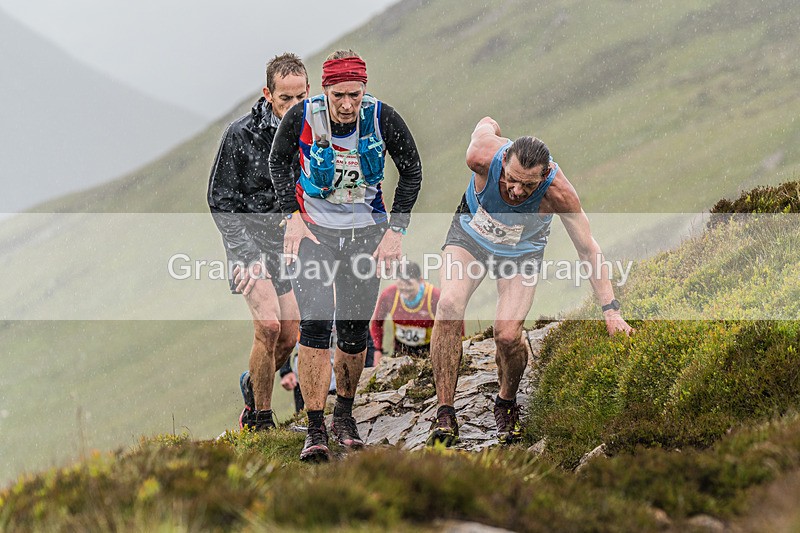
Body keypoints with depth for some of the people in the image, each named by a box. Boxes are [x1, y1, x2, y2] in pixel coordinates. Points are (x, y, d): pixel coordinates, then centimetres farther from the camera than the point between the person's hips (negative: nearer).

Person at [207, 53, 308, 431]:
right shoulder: (242, 134, -14)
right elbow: (220, 199, -10)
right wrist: (243, 252, -19)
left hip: (288, 243, 5)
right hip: (248, 237, -5)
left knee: (288, 338, 5)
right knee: (269, 326, -20)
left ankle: (253, 384, 36)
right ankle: (261, 418, -7)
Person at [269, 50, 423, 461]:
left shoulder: (382, 118, -17)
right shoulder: (302, 117, -17)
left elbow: (411, 171, -1)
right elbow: (278, 163, 2)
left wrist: (396, 229, -8)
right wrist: (292, 218, -8)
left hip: (364, 232, 1)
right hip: (313, 228, -1)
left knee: (355, 331, 4)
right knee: (315, 323, -16)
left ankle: (344, 415, 28)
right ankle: (315, 431, -13)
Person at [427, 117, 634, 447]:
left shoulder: (557, 192, -37)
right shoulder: (481, 156, -36)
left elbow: (588, 250, -25)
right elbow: (487, 124, -10)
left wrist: (610, 309, -27)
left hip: (521, 252, -1)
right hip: (470, 234, 1)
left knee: (507, 334, -18)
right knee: (449, 307, -24)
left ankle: (507, 403, 14)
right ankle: (445, 414, -17)